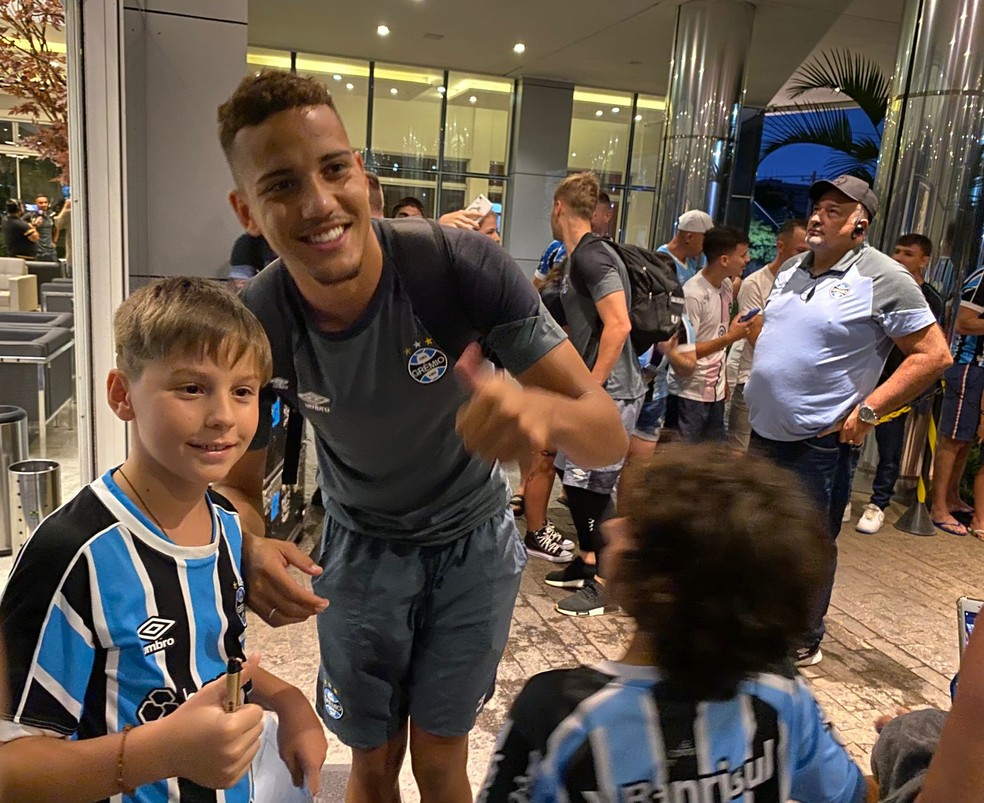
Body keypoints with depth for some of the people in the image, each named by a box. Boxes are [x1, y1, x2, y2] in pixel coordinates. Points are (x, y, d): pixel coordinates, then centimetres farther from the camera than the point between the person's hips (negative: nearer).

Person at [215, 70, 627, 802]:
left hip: (473, 541, -1)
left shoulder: (465, 266, -30)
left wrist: (544, 410, -53)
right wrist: (251, 549, -34)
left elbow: (610, 436, -28)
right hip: (361, 548, 1)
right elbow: (238, 485, -10)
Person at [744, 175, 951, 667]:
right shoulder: (792, 270, 10)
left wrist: (868, 409, -16)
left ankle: (804, 641, 25)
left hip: (821, 441, -7)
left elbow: (933, 354, -11)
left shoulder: (883, 278, -12)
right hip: (765, 431, 7)